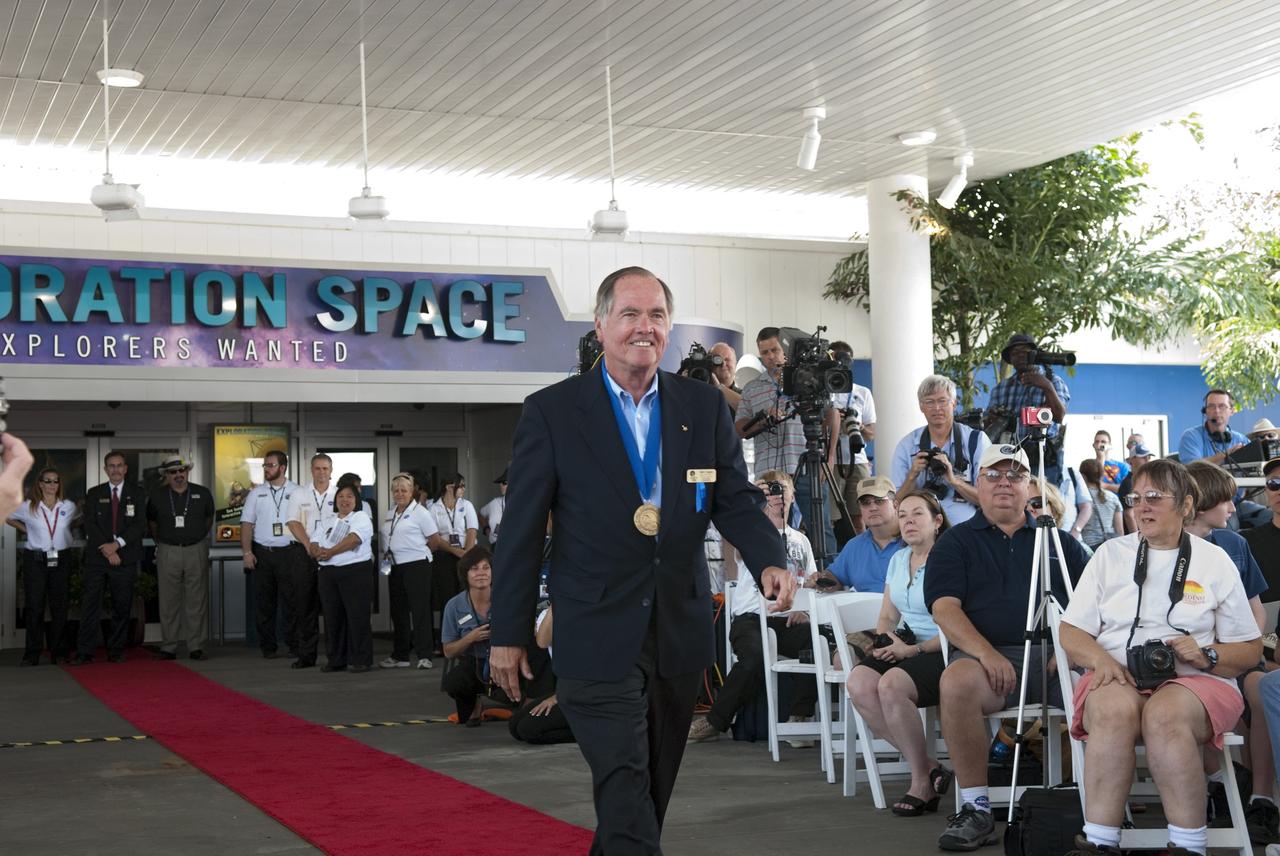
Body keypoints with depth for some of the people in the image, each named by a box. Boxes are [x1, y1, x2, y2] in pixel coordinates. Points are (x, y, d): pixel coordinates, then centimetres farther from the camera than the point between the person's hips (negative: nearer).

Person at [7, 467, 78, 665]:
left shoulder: (68, 506, 5)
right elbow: (8, 518, 16)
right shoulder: (27, 507, 1)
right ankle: (32, 654, 1)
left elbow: (78, 521, 25)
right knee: (34, 607, -3)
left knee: (60, 608, 4)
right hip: (35, 560, -1)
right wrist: (26, 530, 9)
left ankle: (59, 652, 12)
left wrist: (65, 531, 12)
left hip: (61, 560, 2)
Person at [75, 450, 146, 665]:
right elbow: (90, 525, 0)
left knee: (122, 606, 2)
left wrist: (117, 544, -13)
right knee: (90, 604, -4)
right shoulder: (94, 494, 10)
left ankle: (116, 651, 9)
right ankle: (84, 652, -2)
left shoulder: (136, 493, 8)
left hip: (126, 558, 0)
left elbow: (140, 524, -2)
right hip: (97, 558, 0)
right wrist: (107, 550, -11)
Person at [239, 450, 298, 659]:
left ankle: (294, 644, 8)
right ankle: (267, 646, 11)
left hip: (288, 552, -2)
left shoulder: (297, 492, 3)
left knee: (291, 600, 0)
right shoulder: (256, 493, 9)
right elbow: (247, 523, 6)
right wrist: (247, 552, -3)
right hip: (261, 553, 2)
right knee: (264, 602, 4)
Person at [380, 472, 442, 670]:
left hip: (416, 565, -7)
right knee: (398, 611, 10)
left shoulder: (419, 512, -5)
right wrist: (386, 554, 6)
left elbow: (435, 541, -5)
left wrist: (418, 552, 2)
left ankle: (424, 656, -5)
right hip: (395, 567, 7)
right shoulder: (390, 513, 15)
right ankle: (400, 656, 17)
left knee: (420, 609, -6)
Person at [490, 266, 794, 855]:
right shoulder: (551, 411, -4)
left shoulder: (705, 407, 6)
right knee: (627, 796, -10)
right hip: (598, 639, -4)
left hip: (681, 633, 5)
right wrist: (508, 634, -3)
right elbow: (522, 531, -3)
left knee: (653, 793, 17)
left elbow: (736, 501, 6)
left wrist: (770, 562, -15)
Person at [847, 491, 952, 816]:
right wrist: (885, 637, 0)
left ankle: (921, 781, -15)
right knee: (859, 682, -23)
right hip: (905, 647, 7)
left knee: (891, 685, -34)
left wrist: (914, 650, -18)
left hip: (941, 653, -7)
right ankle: (928, 766, -11)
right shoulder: (899, 559, 17)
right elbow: (887, 616, 22)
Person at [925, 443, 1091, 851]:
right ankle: (976, 808, -23)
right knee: (956, 681, -36)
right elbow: (944, 609, 1)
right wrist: (987, 653, -16)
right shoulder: (956, 542, 15)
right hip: (987, 654, -1)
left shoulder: (1058, 540, 22)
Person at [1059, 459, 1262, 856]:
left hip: (1195, 681, -1)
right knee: (1114, 707, -37)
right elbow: (1071, 633, 12)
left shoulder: (1214, 560, 12)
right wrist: (1101, 658, -9)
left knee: (1165, 714, -38)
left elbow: (1250, 649, 13)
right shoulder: (1110, 554, 15)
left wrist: (1206, 656, -8)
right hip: (1117, 677, 1)